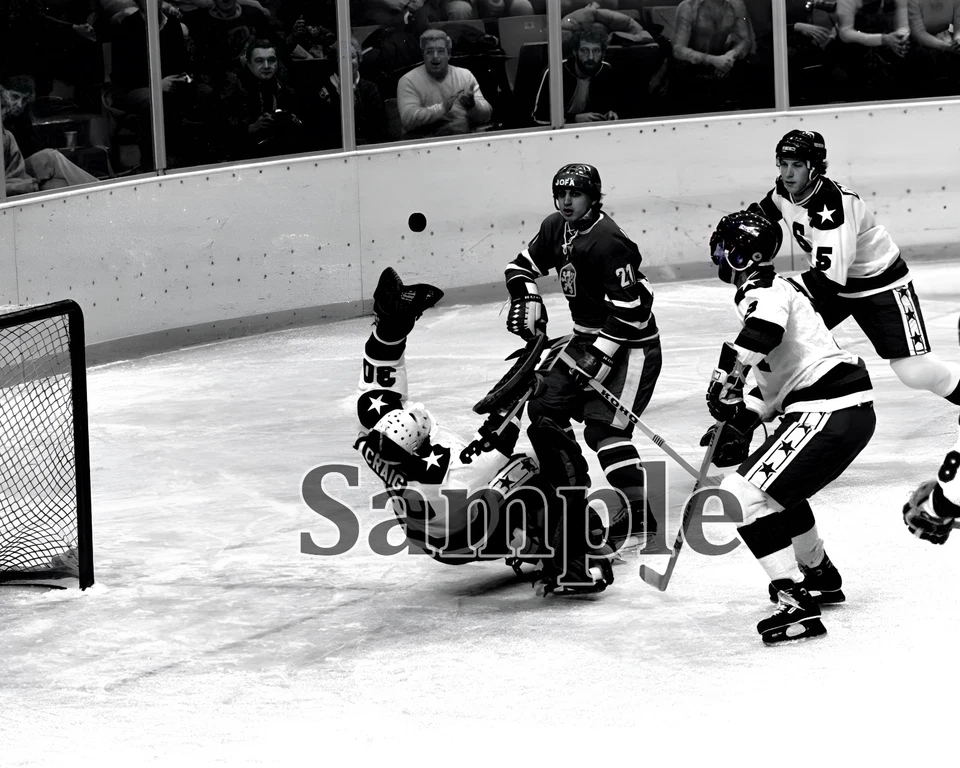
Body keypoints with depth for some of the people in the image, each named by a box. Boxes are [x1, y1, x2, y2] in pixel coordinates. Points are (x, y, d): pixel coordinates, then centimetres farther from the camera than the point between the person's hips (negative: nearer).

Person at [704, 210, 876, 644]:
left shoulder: (760, 287, -8)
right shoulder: (776, 288, 24)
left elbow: (765, 324, -34)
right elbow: (776, 377, 28)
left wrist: (726, 380, -27)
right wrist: (739, 423, 19)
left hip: (829, 413, -11)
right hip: (850, 410, 11)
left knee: (743, 494, -15)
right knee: (776, 485, 31)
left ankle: (798, 607, -18)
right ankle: (820, 575, 45)